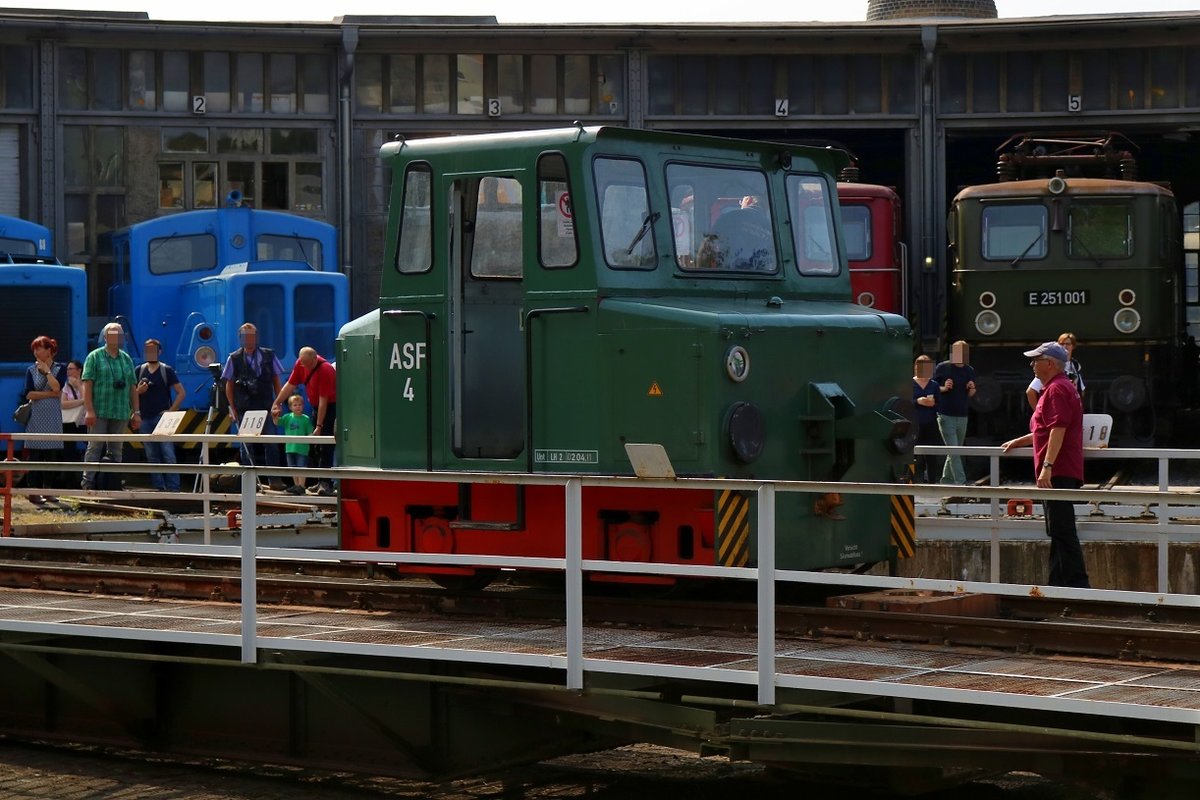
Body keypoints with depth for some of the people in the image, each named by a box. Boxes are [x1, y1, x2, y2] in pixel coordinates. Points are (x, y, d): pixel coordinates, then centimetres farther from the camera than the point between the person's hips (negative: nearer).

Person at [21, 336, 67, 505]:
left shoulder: (60, 369, 6)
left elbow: (57, 388, -11)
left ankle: (48, 490, 8)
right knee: (35, 454, -5)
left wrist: (47, 371, -7)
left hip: (53, 416, 1)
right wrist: (50, 394, -10)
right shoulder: (31, 370, 6)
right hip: (35, 416, -1)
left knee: (52, 454, 0)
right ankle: (33, 492, -4)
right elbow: (29, 394, -5)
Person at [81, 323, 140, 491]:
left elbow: (133, 387, 15)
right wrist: (89, 410, -15)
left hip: (121, 413, 5)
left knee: (116, 450, 8)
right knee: (95, 447, -6)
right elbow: (87, 384, -7)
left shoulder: (126, 359, 14)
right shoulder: (95, 357, 0)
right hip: (99, 413, -5)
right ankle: (88, 482, -4)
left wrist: (136, 412, 9)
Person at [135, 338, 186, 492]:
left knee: (168, 455, -9)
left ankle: (173, 488, -10)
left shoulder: (167, 370, 2)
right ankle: (158, 488, 9)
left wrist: (171, 410, -9)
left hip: (163, 418, -4)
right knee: (151, 456, 4)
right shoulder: (139, 370, 11)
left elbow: (181, 393, 0)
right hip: (145, 420, 4)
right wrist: (139, 391, -7)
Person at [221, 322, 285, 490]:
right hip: (244, 409, 0)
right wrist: (232, 408, 1)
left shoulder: (269, 356, 5)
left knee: (271, 441, -10)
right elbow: (229, 385, 6)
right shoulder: (234, 358, 3)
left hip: (265, 407, 0)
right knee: (249, 445, 4)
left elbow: (276, 381, 10)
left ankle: (275, 479, -8)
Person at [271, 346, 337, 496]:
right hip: (316, 407, 8)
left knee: (326, 447, -15)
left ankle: (326, 483, -18)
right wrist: (277, 403, -1)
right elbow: (290, 385, 6)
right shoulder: (301, 364, -5)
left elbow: (323, 401, -26)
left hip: (331, 407, -8)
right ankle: (320, 481, 16)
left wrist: (319, 426, -24)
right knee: (315, 447, 9)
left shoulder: (325, 370, -27)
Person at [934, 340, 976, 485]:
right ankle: (960, 482, -16)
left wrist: (972, 388, -4)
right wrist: (944, 388, -17)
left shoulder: (969, 370, 9)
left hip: (962, 417, 5)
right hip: (946, 416, -5)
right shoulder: (942, 368, -4)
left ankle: (946, 480, 25)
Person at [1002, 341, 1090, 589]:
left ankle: (1078, 584, -16)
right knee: (1058, 531, 13)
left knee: (1062, 530, -13)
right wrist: (1018, 442, 38)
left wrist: (1047, 466, -29)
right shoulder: (1057, 388, 22)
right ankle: (1058, 584, 17)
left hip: (1058, 473, -11)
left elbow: (1058, 430, -23)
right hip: (1060, 473, 11)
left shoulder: (1057, 389, -12)